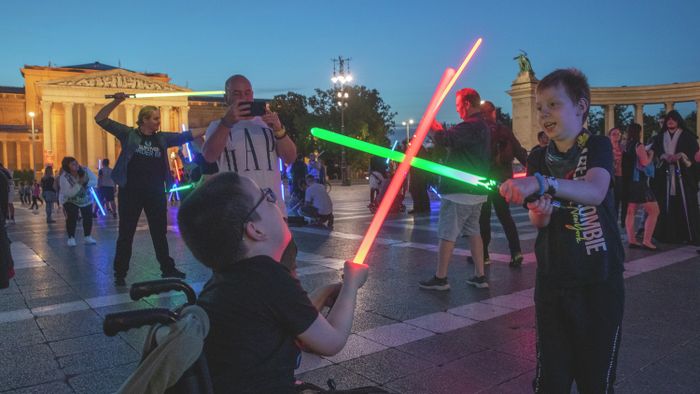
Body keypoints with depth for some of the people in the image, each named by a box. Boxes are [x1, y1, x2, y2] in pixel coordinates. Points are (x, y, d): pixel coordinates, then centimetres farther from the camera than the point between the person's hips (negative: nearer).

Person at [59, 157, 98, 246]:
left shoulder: (85, 170, -20)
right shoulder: (64, 177, -28)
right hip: (70, 200, -3)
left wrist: (86, 183, -39)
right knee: (72, 217, -19)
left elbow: (95, 181, -19)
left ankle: (87, 237, 11)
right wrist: (79, 183, -44)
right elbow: (69, 193, -35)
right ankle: (71, 238, -6)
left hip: (86, 199, 3)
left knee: (88, 217, -3)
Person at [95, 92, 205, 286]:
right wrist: (116, 102, -14)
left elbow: (185, 136, 6)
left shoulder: (162, 138, 9)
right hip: (131, 190, -3)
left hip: (156, 192, 4)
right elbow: (101, 119, -2)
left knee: (159, 231, 12)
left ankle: (167, 268, 24)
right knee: (126, 233, 4)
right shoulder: (128, 134, -1)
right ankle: (120, 273, 14)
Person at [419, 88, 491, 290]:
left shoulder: (470, 126, -17)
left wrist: (433, 128, -6)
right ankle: (480, 276, 18)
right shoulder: (482, 125, 18)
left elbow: (445, 139, -25)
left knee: (447, 234, -4)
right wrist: (440, 131, 12)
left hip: (459, 191, -10)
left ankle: (440, 278, 2)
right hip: (477, 190, 10)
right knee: (473, 231, 14)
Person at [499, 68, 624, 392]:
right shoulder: (539, 158, 7)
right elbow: (538, 222, 8)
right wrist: (539, 213, -16)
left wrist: (542, 183, -43)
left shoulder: (597, 146, -6)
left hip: (599, 279, -3)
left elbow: (595, 192, -28)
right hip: (552, 277, 4)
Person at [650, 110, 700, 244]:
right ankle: (667, 234, 3)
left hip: (683, 174, -2)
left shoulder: (687, 136, 6)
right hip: (665, 175, 3)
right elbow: (654, 152, 8)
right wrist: (665, 157, -11)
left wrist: (681, 155, -18)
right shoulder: (660, 137, 14)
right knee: (666, 205, -1)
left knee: (686, 204, -6)